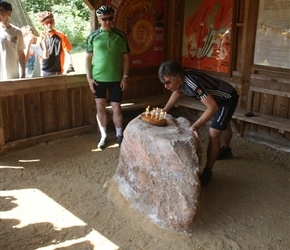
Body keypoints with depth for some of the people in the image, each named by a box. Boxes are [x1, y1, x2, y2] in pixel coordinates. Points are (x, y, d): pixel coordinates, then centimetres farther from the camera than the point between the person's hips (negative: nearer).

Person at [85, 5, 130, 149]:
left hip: (115, 78, 0)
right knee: (100, 107, 6)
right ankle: (103, 136, 20)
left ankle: (119, 135, 20)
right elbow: (88, 58, 3)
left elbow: (125, 57, 3)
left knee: (116, 107, 4)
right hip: (98, 78, 0)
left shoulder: (120, 36, 0)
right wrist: (89, 78, -3)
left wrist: (125, 76, -2)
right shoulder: (92, 37, -1)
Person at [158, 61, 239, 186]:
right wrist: (164, 110, 1)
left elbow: (213, 107, -43)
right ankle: (226, 150, 57)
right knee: (223, 123, 31)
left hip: (228, 98, -9)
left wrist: (195, 126, -50)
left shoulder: (192, 83, -40)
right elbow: (177, 92, 9)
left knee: (213, 133, -18)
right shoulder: (180, 79, -14)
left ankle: (207, 172, -7)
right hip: (219, 97, 9)